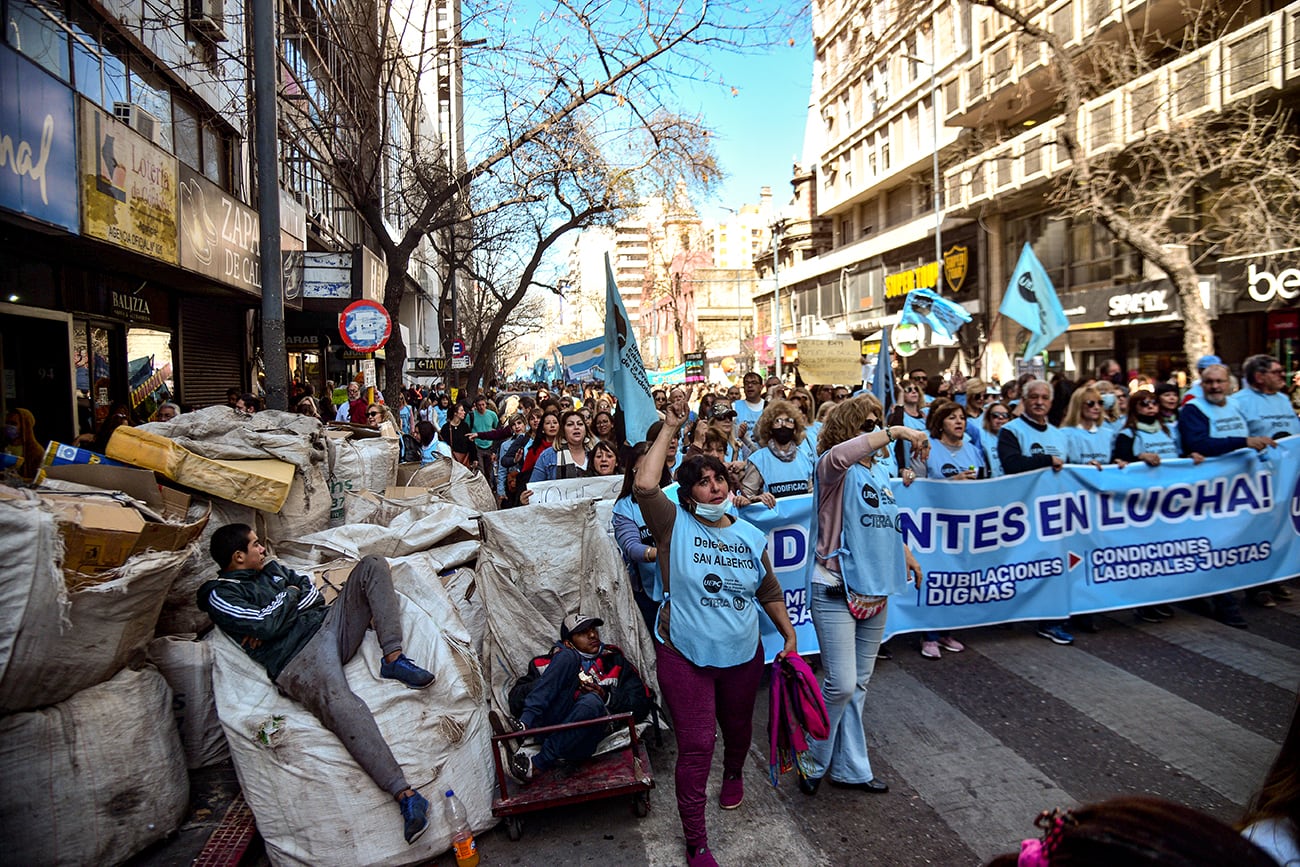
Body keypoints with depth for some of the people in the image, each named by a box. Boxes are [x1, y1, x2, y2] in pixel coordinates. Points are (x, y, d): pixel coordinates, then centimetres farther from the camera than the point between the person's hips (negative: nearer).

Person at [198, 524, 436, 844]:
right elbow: (266, 624, -11)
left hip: (330, 623, 8)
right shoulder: (220, 595, 4)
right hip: (298, 659, -8)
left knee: (373, 565, -10)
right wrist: (289, 595, 7)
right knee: (338, 704, -40)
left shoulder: (270, 568, 27)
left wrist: (273, 617, 2)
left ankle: (393, 659, -22)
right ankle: (405, 795, -43)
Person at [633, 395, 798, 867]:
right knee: (695, 745, -1)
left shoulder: (752, 537, 1)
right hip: (684, 655, -4)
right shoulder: (675, 525, -11)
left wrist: (789, 636, 11)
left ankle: (734, 775, 59)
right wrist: (669, 429, -24)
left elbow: (770, 592, 12)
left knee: (738, 727, 25)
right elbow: (644, 485, -28)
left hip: (742, 655, 4)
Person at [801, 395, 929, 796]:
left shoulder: (881, 473, 12)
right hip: (836, 592, -7)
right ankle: (813, 761, 16)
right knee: (841, 684, -8)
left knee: (858, 685, 15)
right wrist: (895, 432, -32)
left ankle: (850, 768, 28)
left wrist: (907, 556, 32)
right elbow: (839, 455, -37)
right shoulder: (835, 469, -11)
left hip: (875, 591, 8)